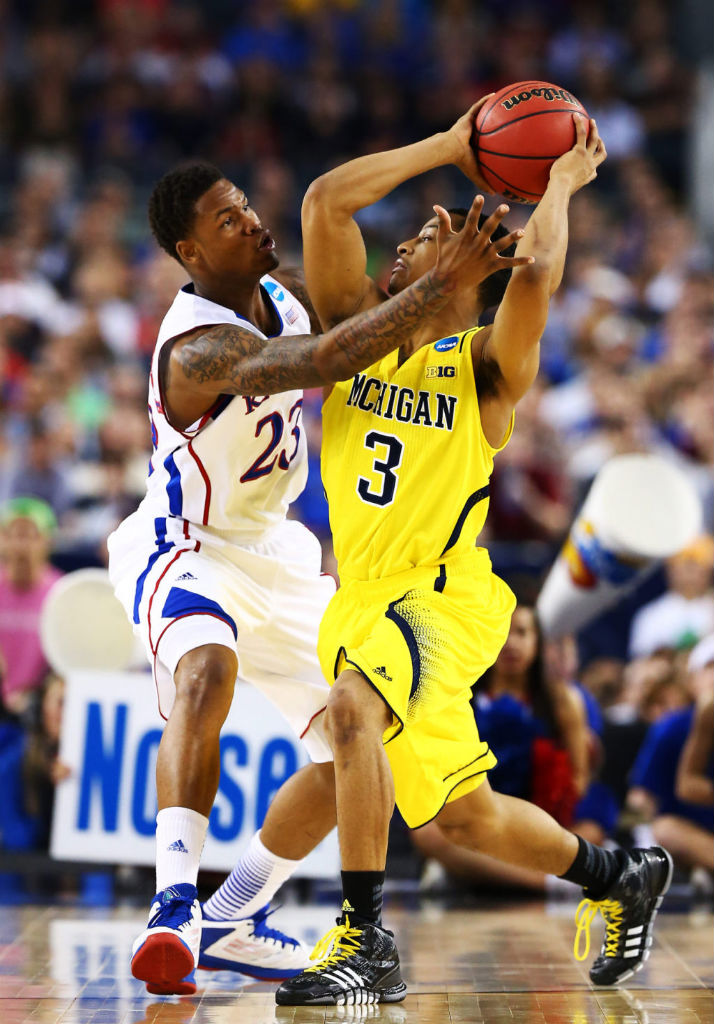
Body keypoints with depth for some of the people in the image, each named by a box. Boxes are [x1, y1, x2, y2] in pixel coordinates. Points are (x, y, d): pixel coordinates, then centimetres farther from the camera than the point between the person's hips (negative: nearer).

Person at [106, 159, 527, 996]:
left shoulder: (280, 291, -2)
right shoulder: (201, 348, -30)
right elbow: (326, 360, -46)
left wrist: (411, 275, -4)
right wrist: (438, 285, -46)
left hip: (274, 555, 9)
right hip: (185, 551, -9)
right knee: (207, 674, -41)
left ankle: (230, 923, 16)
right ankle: (173, 905, -45)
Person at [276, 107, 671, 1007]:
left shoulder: (486, 365, -7)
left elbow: (535, 271, -26)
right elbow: (325, 202, 0)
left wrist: (562, 182, -9)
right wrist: (447, 148, 5)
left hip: (439, 599, -6)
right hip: (360, 595, 7)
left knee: (350, 705, -36)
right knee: (463, 816, 13)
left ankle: (366, 942, -30)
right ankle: (622, 880, 37)